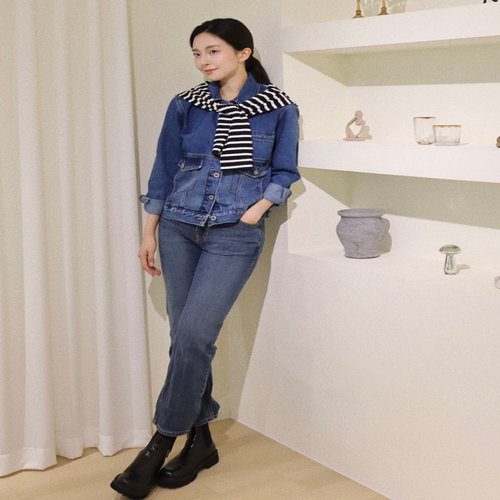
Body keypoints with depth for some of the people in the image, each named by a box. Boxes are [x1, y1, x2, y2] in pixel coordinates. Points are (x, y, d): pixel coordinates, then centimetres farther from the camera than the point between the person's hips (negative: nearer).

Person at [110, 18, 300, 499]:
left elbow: (284, 171, 7)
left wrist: (257, 208, -8)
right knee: (186, 337, 5)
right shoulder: (185, 105, 7)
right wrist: (150, 232, 11)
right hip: (179, 228, 4)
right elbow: (163, 170, 12)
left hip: (235, 236, -3)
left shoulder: (279, 107, 1)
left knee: (193, 334, -13)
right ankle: (200, 441, 19)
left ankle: (160, 444, 1)